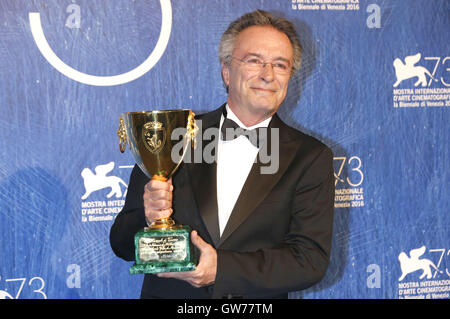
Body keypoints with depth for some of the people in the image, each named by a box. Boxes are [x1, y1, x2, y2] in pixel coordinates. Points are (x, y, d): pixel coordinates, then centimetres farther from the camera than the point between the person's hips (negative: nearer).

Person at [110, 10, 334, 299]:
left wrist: (221, 268, -15)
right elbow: (122, 244, 6)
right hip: (168, 293, 2)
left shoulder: (311, 158, 4)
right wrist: (148, 219, -15)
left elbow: (313, 260, -5)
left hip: (259, 307, -1)